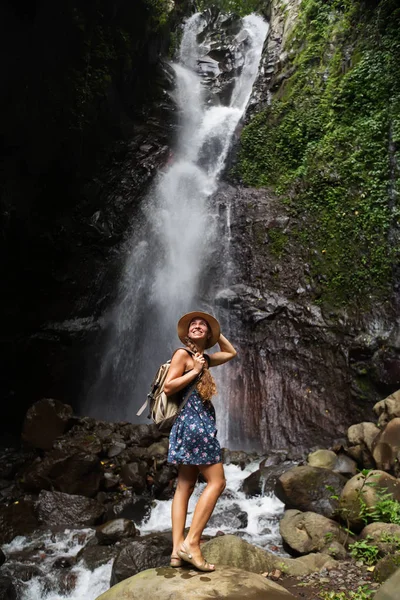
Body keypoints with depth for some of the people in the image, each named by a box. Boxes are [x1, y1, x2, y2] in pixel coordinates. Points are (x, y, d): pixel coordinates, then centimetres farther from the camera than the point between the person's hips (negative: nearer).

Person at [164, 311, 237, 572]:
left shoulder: (205, 358, 19)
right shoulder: (182, 353, -4)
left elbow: (231, 352, 33)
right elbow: (168, 387, -11)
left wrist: (216, 332, 25)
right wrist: (195, 371, -12)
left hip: (201, 421, 9)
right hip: (192, 419, -9)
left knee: (185, 486, 5)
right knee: (217, 482, -8)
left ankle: (178, 549, 8)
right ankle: (191, 543, -6)